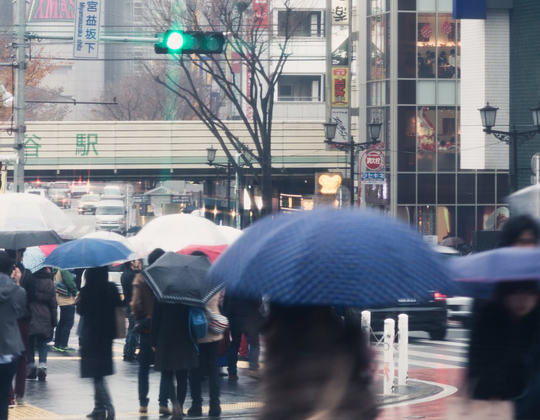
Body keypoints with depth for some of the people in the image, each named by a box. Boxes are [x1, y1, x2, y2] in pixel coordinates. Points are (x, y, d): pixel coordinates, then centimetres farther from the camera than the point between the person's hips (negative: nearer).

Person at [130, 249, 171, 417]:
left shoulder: (140, 279, -6)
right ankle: (163, 404, 0)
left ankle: (143, 404, 9)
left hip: (146, 329, 0)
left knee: (144, 368, 10)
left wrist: (139, 320, 5)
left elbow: (136, 304, -10)